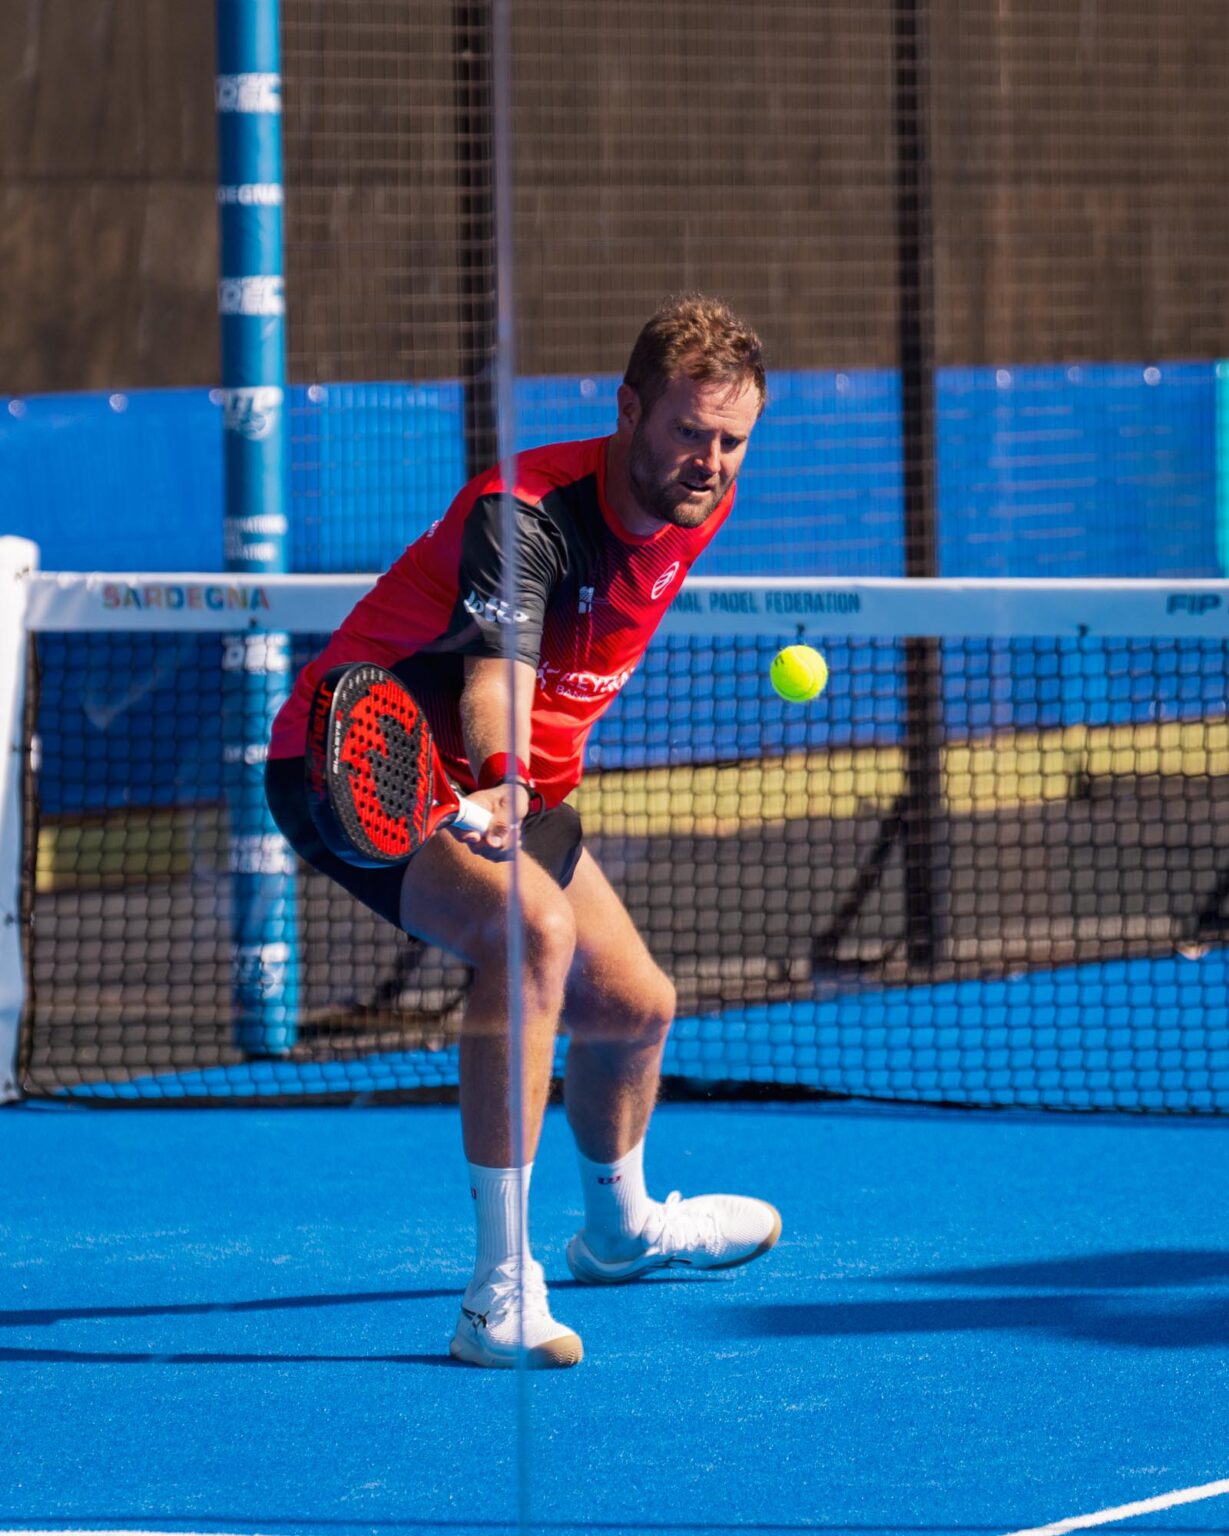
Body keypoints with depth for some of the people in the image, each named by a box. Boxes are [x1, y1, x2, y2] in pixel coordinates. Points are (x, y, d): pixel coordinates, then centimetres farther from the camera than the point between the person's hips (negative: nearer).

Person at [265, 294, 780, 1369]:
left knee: (635, 1006, 15)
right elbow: (495, 677, -46)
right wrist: (501, 780, -65)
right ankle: (503, 1292, -35)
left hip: (507, 785, 9)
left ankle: (621, 1227, 50)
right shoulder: (526, 514, -30)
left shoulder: (703, 504, -4)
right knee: (534, 925, -34)